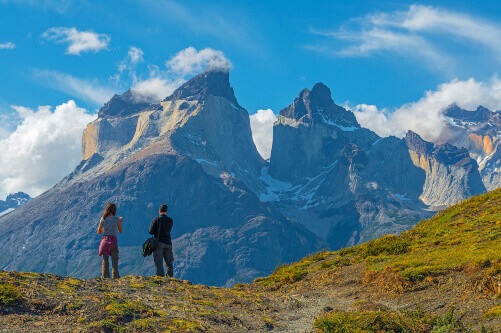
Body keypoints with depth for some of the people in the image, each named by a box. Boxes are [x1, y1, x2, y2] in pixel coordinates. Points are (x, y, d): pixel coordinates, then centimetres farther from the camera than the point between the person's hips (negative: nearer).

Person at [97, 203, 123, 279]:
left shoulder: (103, 219, 3)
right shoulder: (116, 219, -5)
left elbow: (99, 232, 8)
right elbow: (120, 231, 6)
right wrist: (120, 222, 21)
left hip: (105, 240, 3)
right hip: (113, 240, -3)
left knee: (105, 261, 5)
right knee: (114, 261, 0)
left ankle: (105, 278, 2)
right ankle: (115, 277, -5)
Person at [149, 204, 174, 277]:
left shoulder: (156, 219, -5)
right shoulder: (170, 220, 6)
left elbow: (151, 232, -7)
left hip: (159, 243, -4)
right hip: (168, 243, 4)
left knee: (159, 263, -3)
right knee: (169, 263, 12)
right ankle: (170, 277, 12)